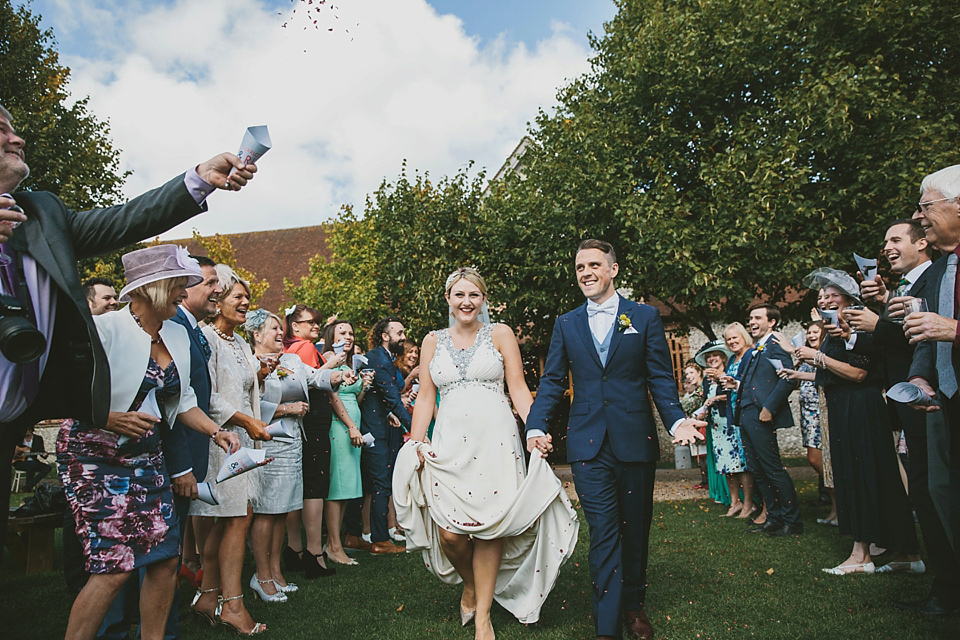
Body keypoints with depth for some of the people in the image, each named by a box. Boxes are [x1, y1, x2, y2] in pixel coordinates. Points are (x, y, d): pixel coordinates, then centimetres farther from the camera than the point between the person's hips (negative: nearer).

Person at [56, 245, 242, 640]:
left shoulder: (177, 335, 8)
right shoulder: (104, 329, -14)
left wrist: (215, 431, 1)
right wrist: (109, 418, -26)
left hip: (147, 459, 7)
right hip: (95, 457, -7)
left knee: (166, 557, 5)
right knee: (114, 566, -11)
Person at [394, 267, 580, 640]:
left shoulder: (500, 335, 7)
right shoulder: (433, 342, 13)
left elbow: (518, 388, 3)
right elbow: (425, 398, 12)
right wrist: (416, 444, 2)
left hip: (496, 439, -1)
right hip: (450, 442, 2)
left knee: (489, 529, -2)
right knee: (450, 532, -6)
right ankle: (470, 586, 27)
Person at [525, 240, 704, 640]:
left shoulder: (645, 318, 5)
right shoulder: (566, 325, 9)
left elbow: (660, 378, 2)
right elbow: (552, 381, 5)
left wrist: (677, 420, -15)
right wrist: (536, 426, -9)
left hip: (635, 441, 0)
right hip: (588, 443, 0)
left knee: (636, 529, 13)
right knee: (603, 533, 0)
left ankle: (633, 606, 33)